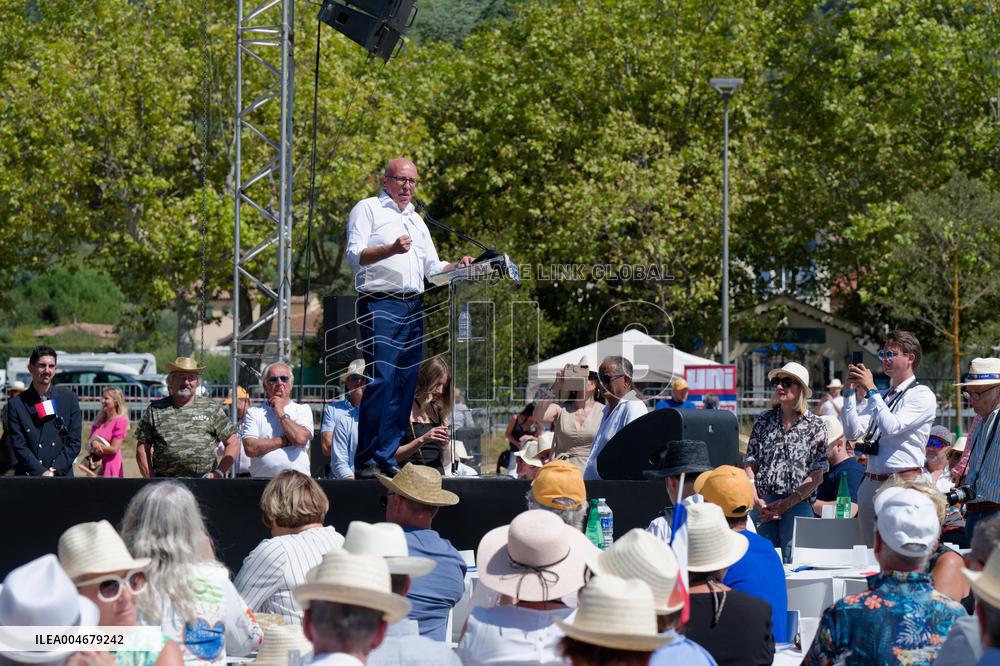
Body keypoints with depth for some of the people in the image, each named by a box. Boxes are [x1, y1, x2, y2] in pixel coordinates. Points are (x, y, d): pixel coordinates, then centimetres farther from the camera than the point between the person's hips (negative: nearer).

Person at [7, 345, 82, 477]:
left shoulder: (69, 399, 7)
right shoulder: (17, 404, 3)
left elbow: (74, 443, 5)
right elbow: (19, 446, -2)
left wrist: (54, 471, -7)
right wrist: (42, 473, -13)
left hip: (62, 476, 1)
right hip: (28, 477, -1)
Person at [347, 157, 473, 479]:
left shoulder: (417, 220, 26)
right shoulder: (367, 209, 4)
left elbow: (432, 268, 25)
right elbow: (354, 255, -9)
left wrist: (458, 266, 5)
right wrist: (391, 249, -25)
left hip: (413, 307, 7)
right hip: (380, 305, -7)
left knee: (405, 383, 2)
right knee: (381, 380, -15)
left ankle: (387, 459, 4)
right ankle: (365, 460, -13)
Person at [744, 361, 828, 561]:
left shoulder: (814, 426, 2)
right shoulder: (764, 420, 11)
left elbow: (817, 476, -3)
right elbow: (750, 463, 9)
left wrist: (786, 504, -11)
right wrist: (756, 500, -5)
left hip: (798, 505, -3)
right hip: (763, 504, 3)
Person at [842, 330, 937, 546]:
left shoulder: (922, 395, -2)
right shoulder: (879, 397, 19)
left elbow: (892, 427, -16)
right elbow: (852, 432, 8)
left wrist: (871, 390, -13)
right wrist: (851, 391, 2)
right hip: (871, 484, 7)